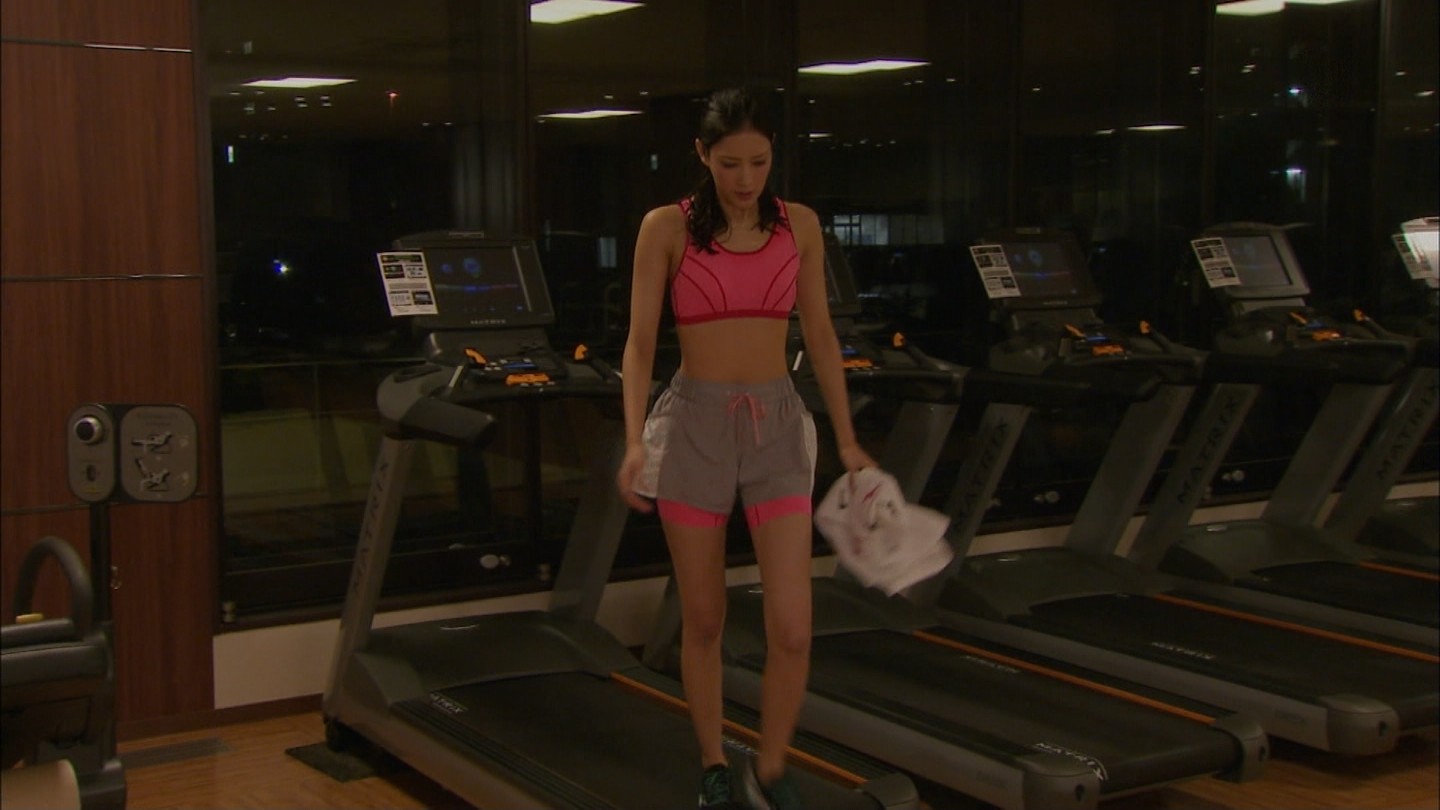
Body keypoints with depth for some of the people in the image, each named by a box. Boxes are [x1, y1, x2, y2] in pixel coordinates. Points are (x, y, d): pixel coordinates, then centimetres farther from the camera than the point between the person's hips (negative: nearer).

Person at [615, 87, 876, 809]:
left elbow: (820, 336, 9)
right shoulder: (667, 228, -3)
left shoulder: (799, 225, 4)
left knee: (792, 631, -6)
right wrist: (635, 441, -14)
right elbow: (640, 342, -3)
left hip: (777, 425, 2)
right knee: (703, 620, 9)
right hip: (694, 425, -1)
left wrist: (846, 439, 9)